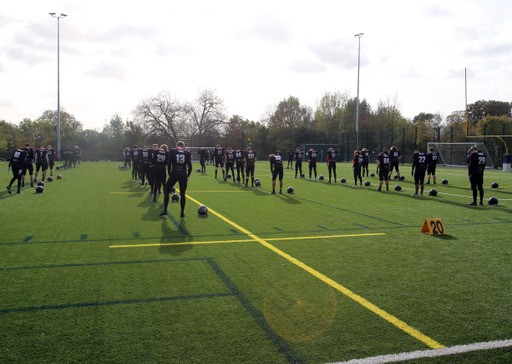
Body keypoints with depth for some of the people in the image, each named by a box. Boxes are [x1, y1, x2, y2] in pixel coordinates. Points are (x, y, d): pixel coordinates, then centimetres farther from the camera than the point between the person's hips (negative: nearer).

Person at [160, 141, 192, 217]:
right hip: (183, 174, 1)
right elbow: (190, 167, 2)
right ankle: (182, 212, 13)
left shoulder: (172, 151, 2)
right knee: (182, 194, 11)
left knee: (166, 191, 15)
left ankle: (165, 210, 11)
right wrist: (187, 176, 13)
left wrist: (169, 174, 9)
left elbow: (169, 164, -2)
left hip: (174, 174, -1)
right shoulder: (187, 153, 5)